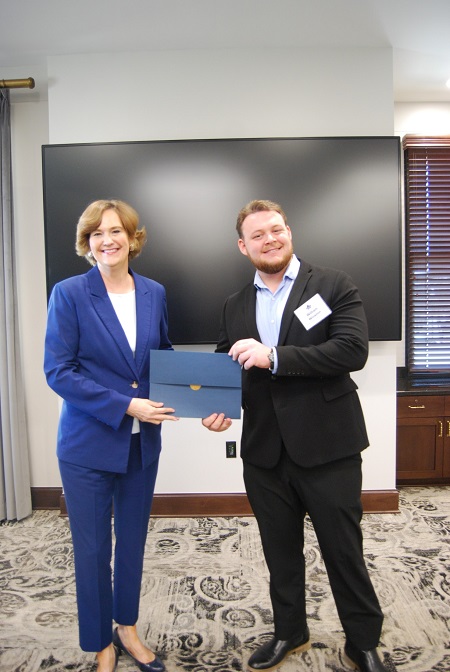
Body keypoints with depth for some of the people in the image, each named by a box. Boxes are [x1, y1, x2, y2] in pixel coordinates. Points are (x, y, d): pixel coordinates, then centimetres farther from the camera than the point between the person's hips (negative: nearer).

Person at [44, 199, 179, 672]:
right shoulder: (69, 294, -9)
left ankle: (127, 628, 43)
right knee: (92, 548, 10)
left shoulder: (154, 293, 3)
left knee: (133, 540, 18)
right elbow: (58, 370, -14)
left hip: (142, 440, 4)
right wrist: (125, 405, -21)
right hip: (88, 443, -4)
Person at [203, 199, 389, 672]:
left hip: (326, 446, -3)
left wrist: (274, 357, -23)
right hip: (264, 452, 4)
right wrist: (217, 406, -10)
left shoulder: (333, 286, -4)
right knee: (280, 552, 20)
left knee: (343, 549, 12)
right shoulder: (235, 306, 9)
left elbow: (353, 350, -18)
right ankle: (289, 631, 43)